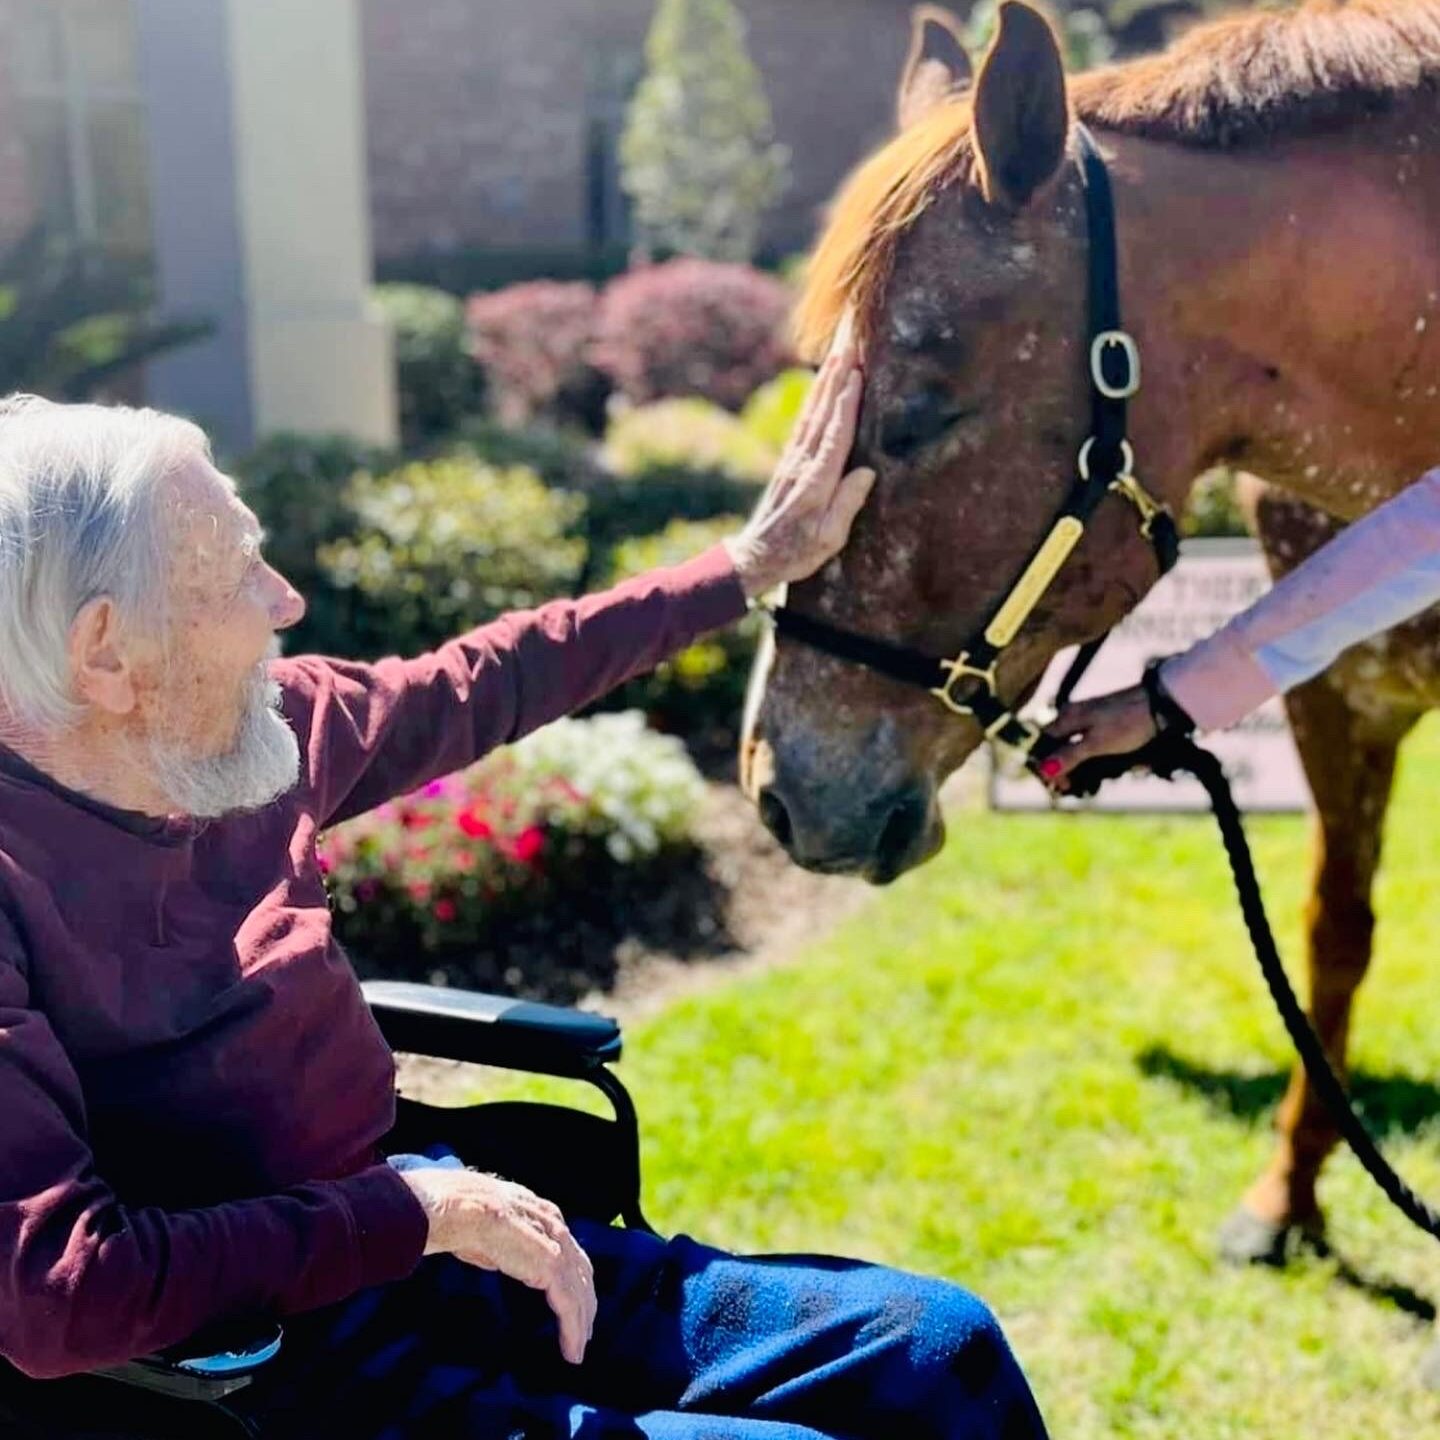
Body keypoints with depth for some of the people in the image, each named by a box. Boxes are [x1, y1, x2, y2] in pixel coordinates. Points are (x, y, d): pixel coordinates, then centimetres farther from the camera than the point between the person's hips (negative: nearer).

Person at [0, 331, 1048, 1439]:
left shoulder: (251, 733, -1)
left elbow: (481, 687, 14)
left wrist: (750, 567, 20)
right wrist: (413, 1212, -21)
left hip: (399, 1241, 8)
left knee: (942, 1346, 4)